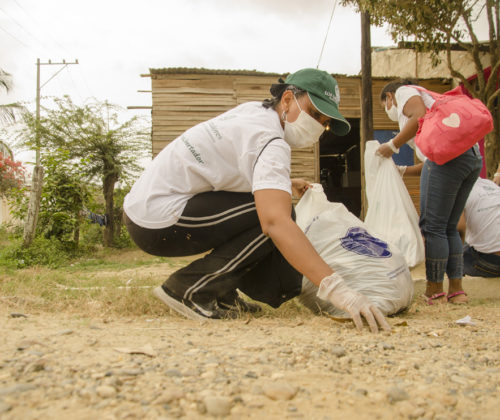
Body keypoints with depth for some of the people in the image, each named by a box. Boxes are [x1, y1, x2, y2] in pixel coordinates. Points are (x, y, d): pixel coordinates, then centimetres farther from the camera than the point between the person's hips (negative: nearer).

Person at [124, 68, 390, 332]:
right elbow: (276, 222, -35)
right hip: (158, 223, -10)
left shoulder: (252, 110, 10)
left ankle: (221, 295, 9)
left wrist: (285, 185, 21)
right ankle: (189, 289, -12)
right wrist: (337, 289, -41)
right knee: (271, 215, -19)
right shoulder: (270, 143, -19)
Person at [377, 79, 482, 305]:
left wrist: (393, 145, -2)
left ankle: (435, 292, -2)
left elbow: (420, 116, -10)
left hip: (449, 155, -9)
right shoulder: (422, 98, 36)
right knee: (448, 228, 12)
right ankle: (457, 290, 11)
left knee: (432, 226, -5)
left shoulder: (404, 91, 12)